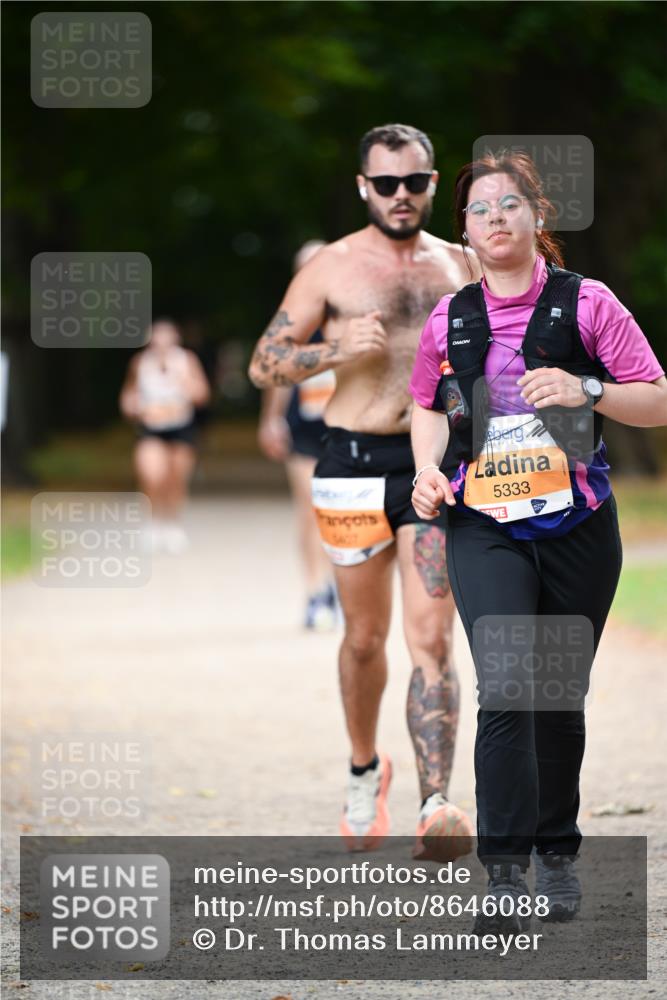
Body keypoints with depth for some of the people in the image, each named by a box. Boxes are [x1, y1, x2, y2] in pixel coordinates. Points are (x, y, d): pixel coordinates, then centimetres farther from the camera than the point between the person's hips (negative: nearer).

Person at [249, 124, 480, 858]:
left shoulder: (459, 267, 9)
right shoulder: (333, 267, 0)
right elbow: (264, 363, -1)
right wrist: (336, 349, -17)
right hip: (355, 464, 0)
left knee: (430, 638, -11)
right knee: (365, 637, 12)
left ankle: (435, 808, -19)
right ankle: (364, 771, 37)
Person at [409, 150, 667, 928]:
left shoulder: (585, 303, -1)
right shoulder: (449, 319, 7)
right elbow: (427, 406, 23)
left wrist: (586, 390, -18)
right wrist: (427, 469, 4)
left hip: (576, 525, 0)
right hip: (483, 527, 0)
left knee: (560, 696, 9)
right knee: (506, 687, -16)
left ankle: (557, 852, 27)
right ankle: (504, 871, -17)